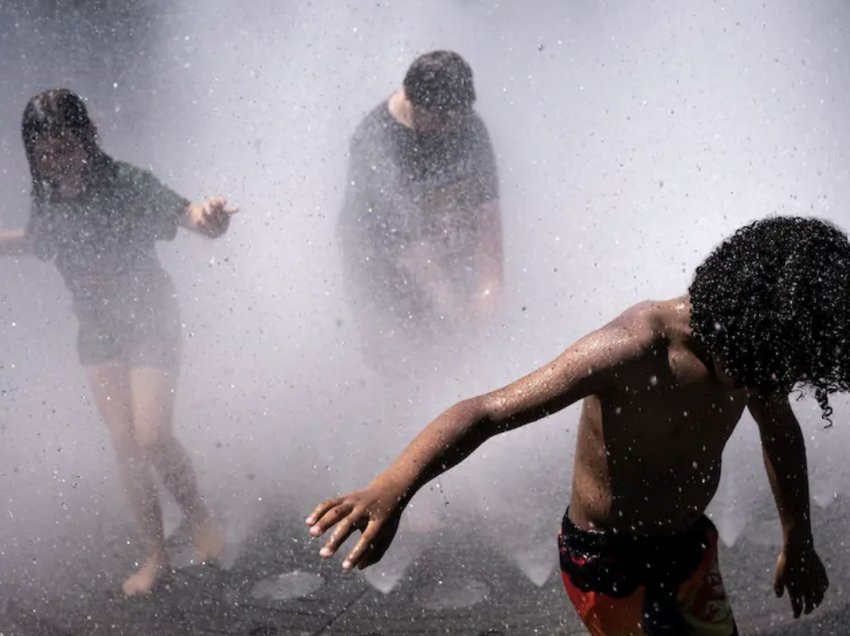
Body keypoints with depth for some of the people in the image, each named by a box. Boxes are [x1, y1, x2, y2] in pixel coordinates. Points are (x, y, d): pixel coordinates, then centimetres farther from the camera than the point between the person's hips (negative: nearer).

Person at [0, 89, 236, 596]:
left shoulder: (127, 185, -22)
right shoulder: (49, 202, -8)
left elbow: (184, 213, -36)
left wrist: (207, 216, -58)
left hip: (151, 324, -5)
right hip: (98, 332, 5)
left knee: (152, 437, -13)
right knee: (125, 445, 5)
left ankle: (200, 518, 14)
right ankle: (155, 555, 15)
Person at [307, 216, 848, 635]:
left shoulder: (749, 337, -12)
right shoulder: (633, 352, -34)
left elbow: (780, 429, 11)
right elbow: (485, 412, -41)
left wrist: (799, 542, 23)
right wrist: (389, 490, -58)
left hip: (691, 545, 7)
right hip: (609, 561, -7)